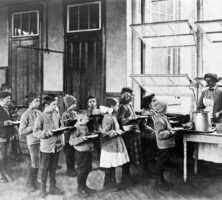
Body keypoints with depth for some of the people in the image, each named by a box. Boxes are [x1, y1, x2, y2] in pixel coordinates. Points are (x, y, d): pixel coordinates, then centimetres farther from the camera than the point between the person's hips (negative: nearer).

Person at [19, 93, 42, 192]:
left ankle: (35, 180, 28)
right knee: (35, 163, 0)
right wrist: (33, 127, -17)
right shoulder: (26, 115, -10)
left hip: (41, 140, 6)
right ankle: (29, 183, 18)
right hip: (33, 141, -5)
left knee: (38, 162, 11)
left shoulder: (39, 113, 7)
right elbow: (21, 131, -13)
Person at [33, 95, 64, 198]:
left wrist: (61, 140, 7)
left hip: (56, 146, 6)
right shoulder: (40, 118, -10)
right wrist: (47, 133, -25)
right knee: (44, 168, 6)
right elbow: (35, 132, -13)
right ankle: (43, 189, 20)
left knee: (53, 168, 15)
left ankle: (53, 187, 27)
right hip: (46, 147, -6)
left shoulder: (56, 117, 9)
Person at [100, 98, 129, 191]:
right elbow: (105, 133, -26)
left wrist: (119, 130, 11)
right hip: (110, 146, -10)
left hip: (115, 145, 10)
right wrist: (117, 132, -20)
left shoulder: (113, 116, 10)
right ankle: (107, 184, 17)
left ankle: (113, 182, 28)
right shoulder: (108, 118, -21)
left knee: (113, 165, 17)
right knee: (109, 166, 4)